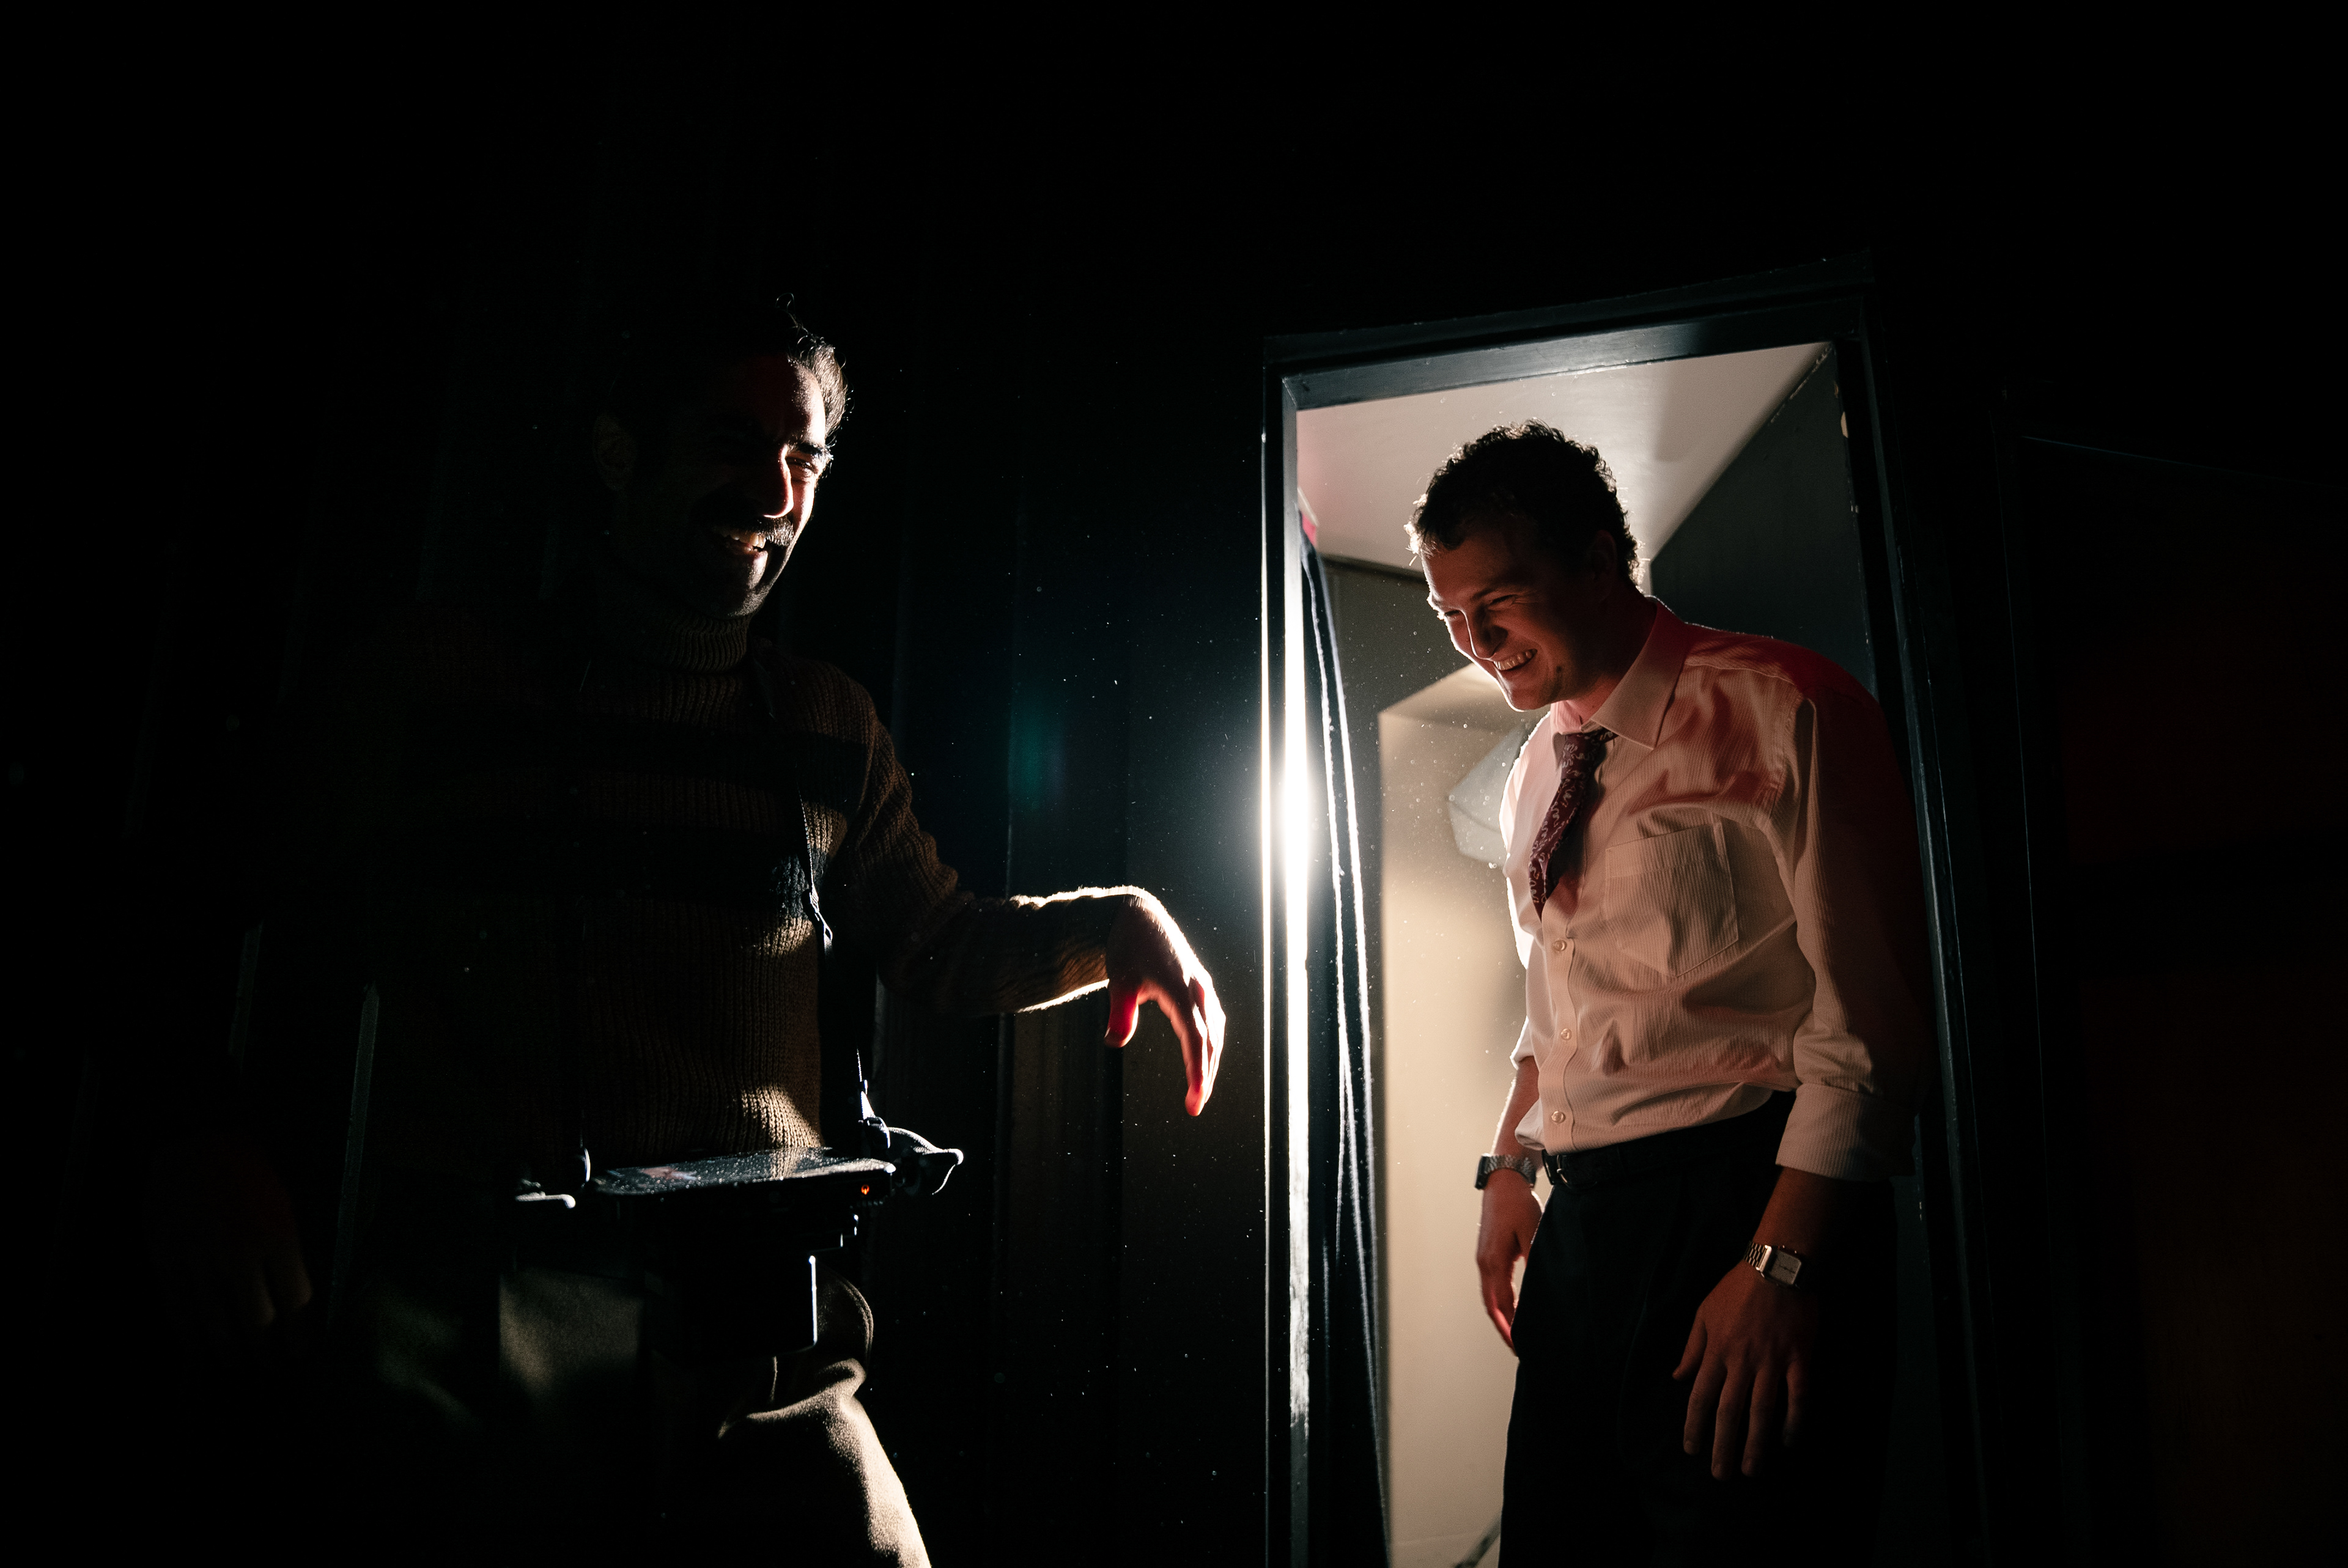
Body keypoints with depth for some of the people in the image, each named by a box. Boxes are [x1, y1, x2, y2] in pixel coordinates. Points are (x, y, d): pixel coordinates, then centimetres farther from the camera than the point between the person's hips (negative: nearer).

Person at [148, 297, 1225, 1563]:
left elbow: (940, 945, 21)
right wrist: (214, 1146, -2)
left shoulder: (825, 729, 13)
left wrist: (1110, 923, 6)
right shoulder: (432, 681, 8)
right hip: (458, 1335, -1)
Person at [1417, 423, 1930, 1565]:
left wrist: (1782, 1262, -18)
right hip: (1580, 1218, 7)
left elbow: (1869, 1007, -13)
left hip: (1743, 1204, -7)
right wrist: (1509, 1166, 14)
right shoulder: (1537, 775, 16)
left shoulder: (1774, 711, -8)